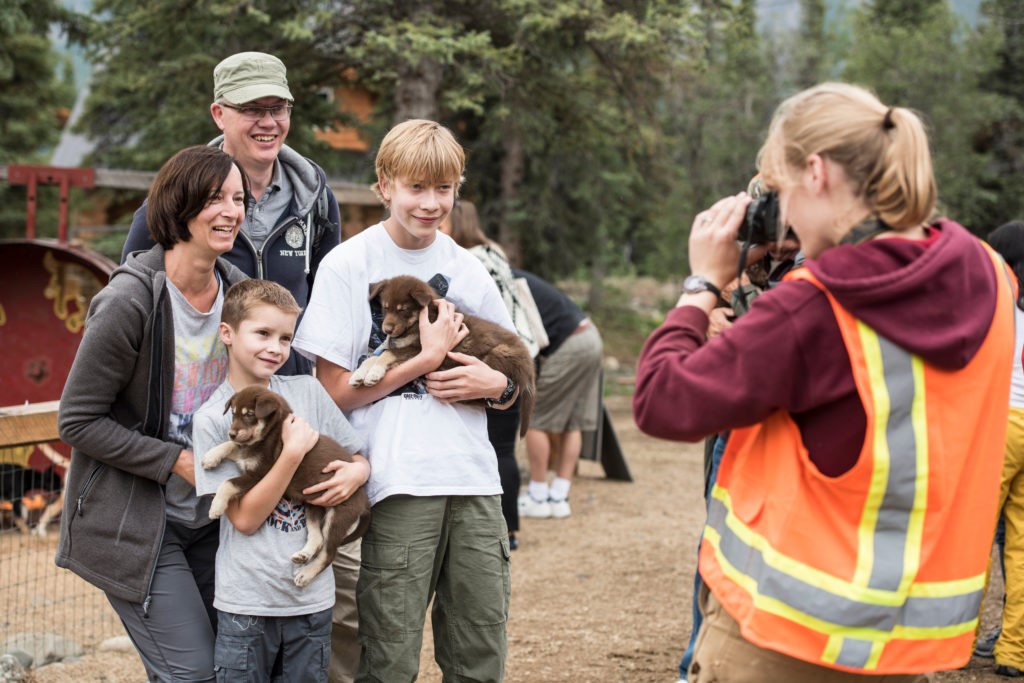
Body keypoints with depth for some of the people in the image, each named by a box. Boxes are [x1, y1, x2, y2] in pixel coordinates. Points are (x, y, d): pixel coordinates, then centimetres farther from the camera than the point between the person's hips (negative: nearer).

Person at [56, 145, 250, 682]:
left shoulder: (237, 290, 2)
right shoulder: (129, 301, -20)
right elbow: (77, 422, -15)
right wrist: (176, 461, -19)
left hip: (206, 517, 7)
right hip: (133, 524, -7)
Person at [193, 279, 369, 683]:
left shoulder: (308, 391, 3)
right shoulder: (212, 418, -7)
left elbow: (359, 459, 13)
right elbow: (245, 519, -12)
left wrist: (355, 474, -10)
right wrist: (294, 452, -19)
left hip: (312, 598, 3)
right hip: (247, 603, -3)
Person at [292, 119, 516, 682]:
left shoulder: (465, 267, 13)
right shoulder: (348, 265, 0)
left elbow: (514, 377, 19)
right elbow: (334, 391, -5)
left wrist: (497, 384, -3)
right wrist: (426, 358, -7)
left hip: (473, 480, 4)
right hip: (397, 486, -4)